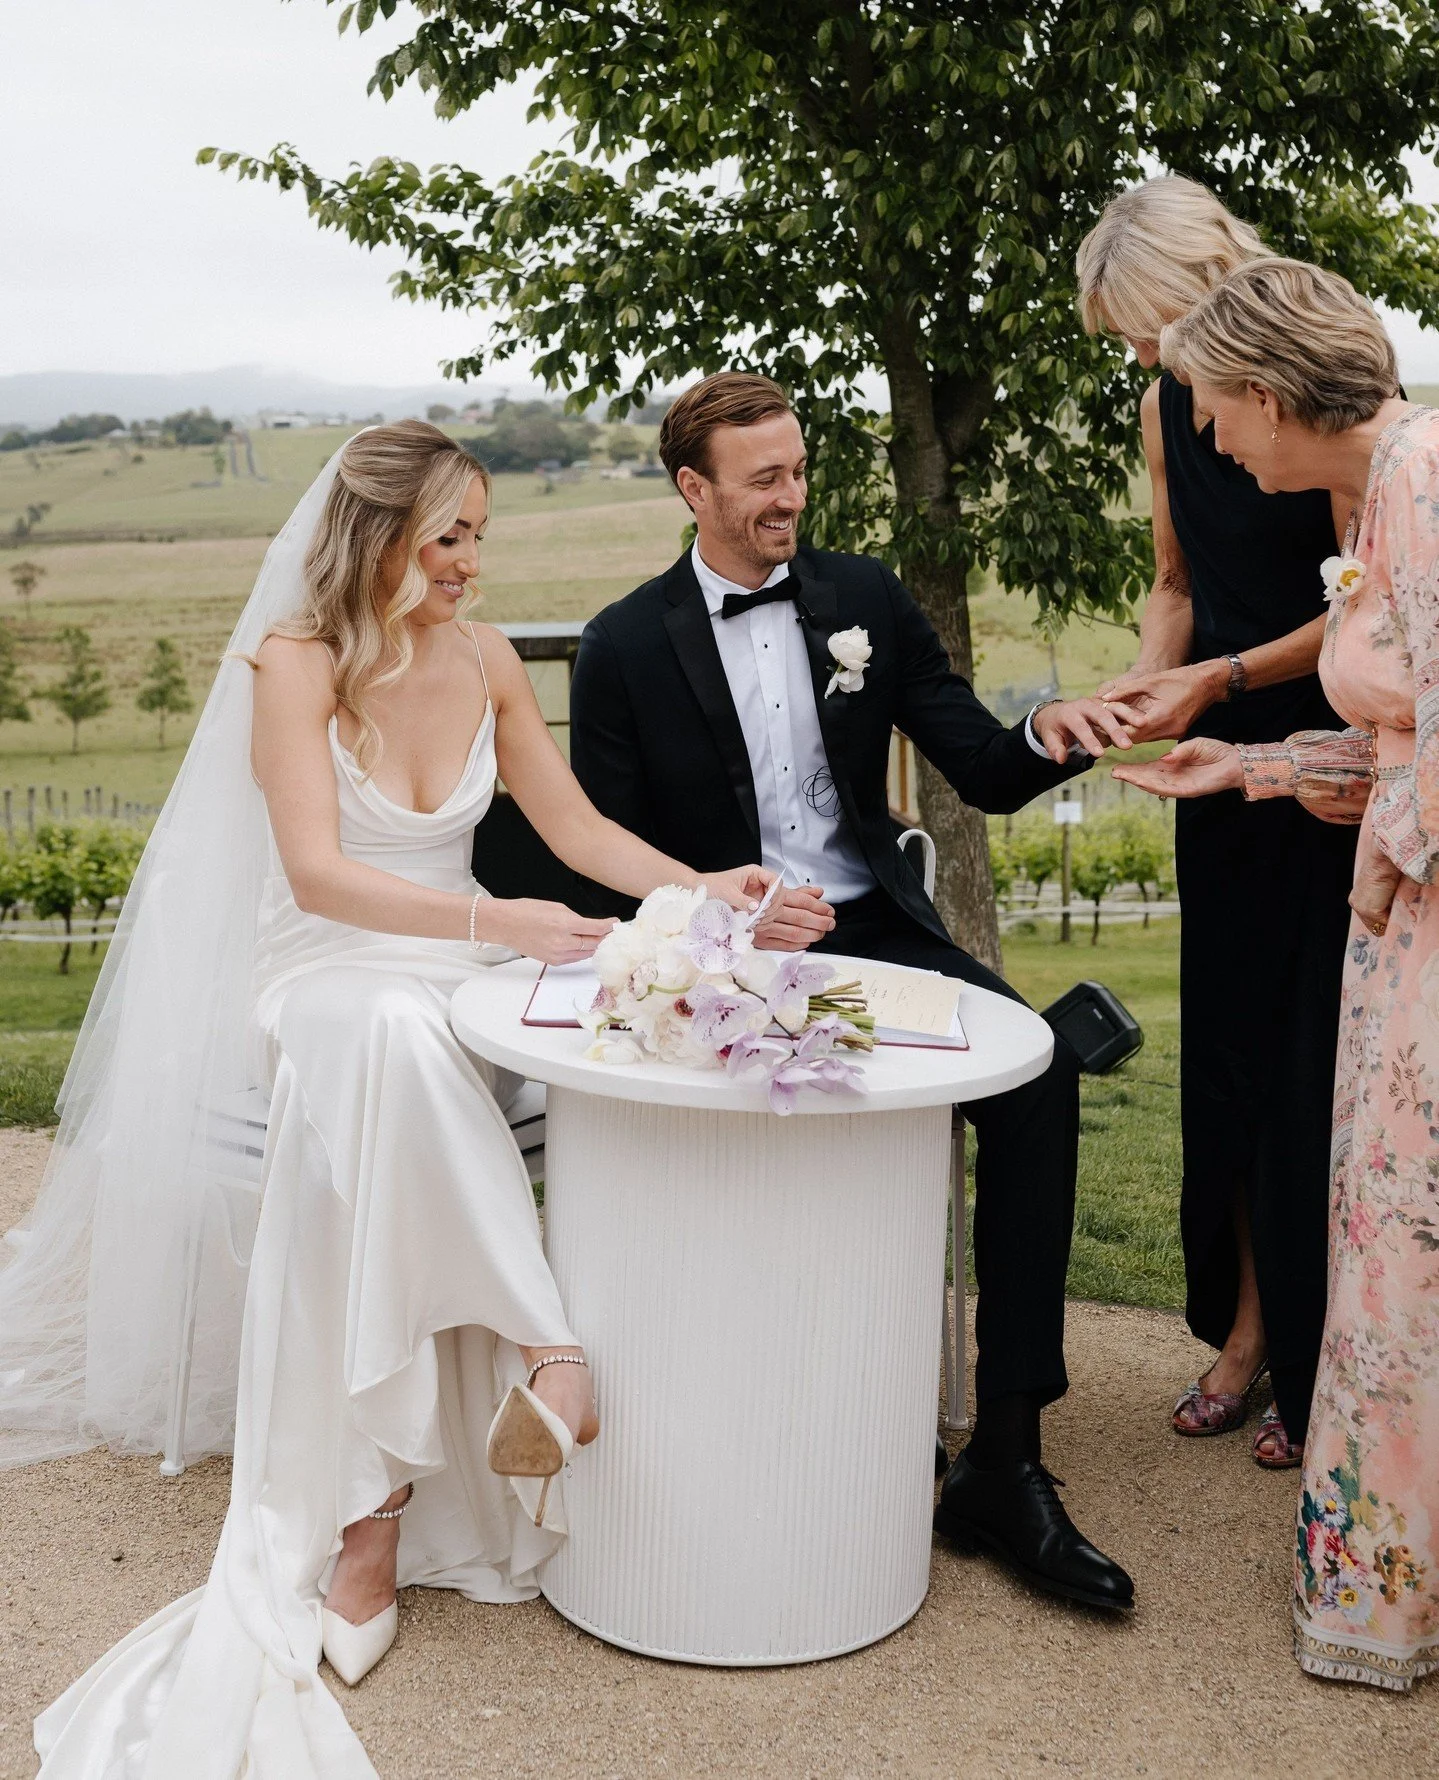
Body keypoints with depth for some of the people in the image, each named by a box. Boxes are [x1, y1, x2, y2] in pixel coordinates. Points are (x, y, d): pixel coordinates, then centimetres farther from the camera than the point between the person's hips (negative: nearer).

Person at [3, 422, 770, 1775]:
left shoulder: (484, 661, 5)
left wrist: (699, 888, -7)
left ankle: (373, 1512, -32)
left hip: (452, 979, 4)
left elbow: (574, 827, 10)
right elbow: (316, 871, -22)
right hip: (323, 977, -3)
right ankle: (548, 1350, -34)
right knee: (395, 1045, -40)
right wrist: (495, 922, -35)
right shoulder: (294, 662, -10)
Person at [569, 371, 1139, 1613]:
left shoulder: (865, 599, 8)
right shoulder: (626, 646, 0)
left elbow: (983, 776, 6)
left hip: (876, 930, 3)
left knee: (1039, 1071, -24)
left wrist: (1046, 735, -17)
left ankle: (1004, 1460, -17)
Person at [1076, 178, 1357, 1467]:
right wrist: (1146, 682, -3)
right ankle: (1246, 1325, 24)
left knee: (1311, 1061, -1)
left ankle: (1317, 1370, 13)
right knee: (1224, 1045, 10)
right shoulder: (1166, 407, 7)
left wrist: (1216, 679, -16)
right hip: (1224, 769, 6)